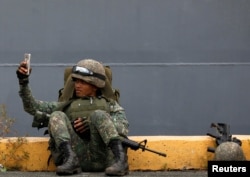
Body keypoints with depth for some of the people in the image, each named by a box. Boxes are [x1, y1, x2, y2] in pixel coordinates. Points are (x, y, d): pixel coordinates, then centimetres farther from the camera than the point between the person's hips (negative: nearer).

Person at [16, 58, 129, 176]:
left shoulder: (110, 105, 26)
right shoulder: (66, 106, 32)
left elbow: (123, 128, 6)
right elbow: (32, 107, 22)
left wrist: (92, 124, -6)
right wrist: (23, 82, 8)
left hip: (101, 158, -1)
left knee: (98, 115, -22)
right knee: (57, 116, -13)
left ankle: (119, 158, -42)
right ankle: (70, 159, -36)